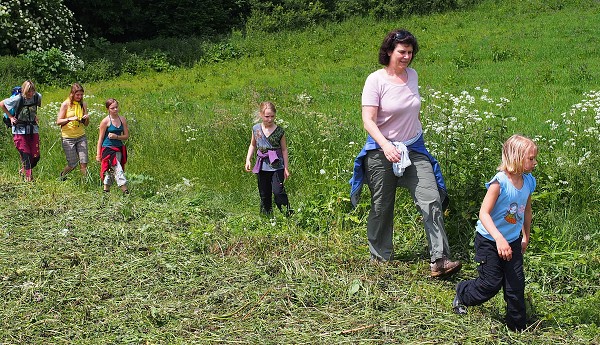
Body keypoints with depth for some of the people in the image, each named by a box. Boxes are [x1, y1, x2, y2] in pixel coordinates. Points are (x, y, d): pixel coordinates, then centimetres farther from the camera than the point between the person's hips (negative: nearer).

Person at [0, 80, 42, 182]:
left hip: (33, 129, 4)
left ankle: (24, 170, 29)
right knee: (26, 155, -8)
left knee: (36, 156, 3)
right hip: (20, 130, -4)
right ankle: (28, 176, 2)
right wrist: (10, 117, -1)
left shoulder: (37, 96, -4)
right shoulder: (18, 99, -15)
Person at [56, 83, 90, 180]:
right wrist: (69, 119, -23)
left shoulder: (83, 105, 8)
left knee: (83, 163, -9)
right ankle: (62, 176, 29)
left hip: (81, 137, 3)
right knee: (73, 164, 0)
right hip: (68, 138, -3)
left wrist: (87, 118, -8)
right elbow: (58, 121, -7)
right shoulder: (66, 104, -4)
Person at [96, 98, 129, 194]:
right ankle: (125, 190, -16)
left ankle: (106, 190, 25)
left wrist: (116, 136, -14)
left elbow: (126, 136, 5)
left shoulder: (122, 120, 4)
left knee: (111, 171, 12)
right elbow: (100, 139, -4)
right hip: (108, 149, -5)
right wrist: (98, 154, -4)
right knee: (117, 169, -14)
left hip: (119, 148, 5)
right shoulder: (105, 121, -7)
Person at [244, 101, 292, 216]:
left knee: (278, 191, -16)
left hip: (277, 166, -3)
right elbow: (253, 145, 17)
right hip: (262, 167, 4)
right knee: (264, 194, 10)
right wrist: (248, 160, 5)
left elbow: (284, 149, 2)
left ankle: (288, 213, -6)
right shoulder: (256, 129, 3)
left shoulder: (279, 131, -6)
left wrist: (286, 168, 1)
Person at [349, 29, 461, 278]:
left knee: (432, 200, -10)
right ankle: (380, 258, 26)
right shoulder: (376, 80, -12)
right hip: (382, 151, -4)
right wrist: (385, 145, -33)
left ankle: (439, 260, -11)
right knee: (382, 207, 7)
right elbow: (368, 120, -19)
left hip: (414, 149, 4)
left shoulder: (412, 75, 6)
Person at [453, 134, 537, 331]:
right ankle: (462, 294, 30)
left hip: (513, 241, 6)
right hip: (489, 240, -6)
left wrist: (526, 237, 22)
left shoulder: (528, 182, -3)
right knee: (492, 284, 1)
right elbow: (484, 213, -26)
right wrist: (499, 238, -36)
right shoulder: (499, 182, -24)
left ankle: (517, 326, 20)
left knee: (516, 284, 4)